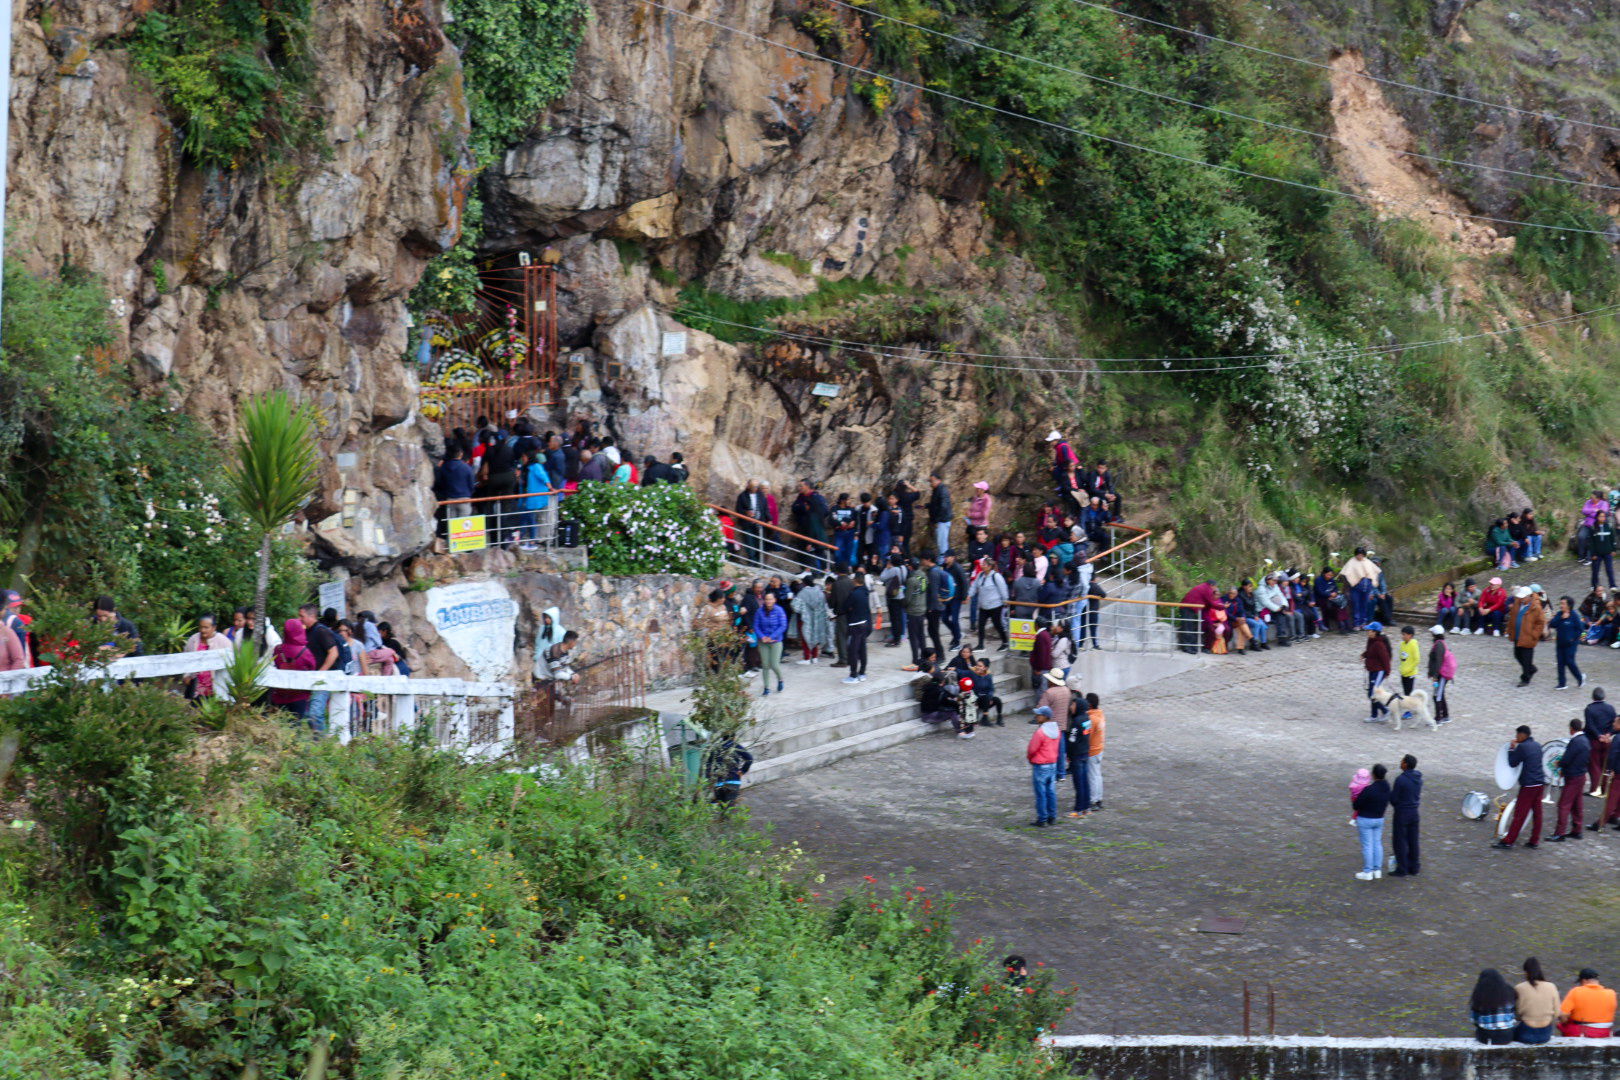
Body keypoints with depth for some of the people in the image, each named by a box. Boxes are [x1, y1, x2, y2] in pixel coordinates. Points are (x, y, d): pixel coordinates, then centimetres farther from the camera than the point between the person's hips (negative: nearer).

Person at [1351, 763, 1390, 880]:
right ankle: (1377, 870, 22)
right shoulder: (1387, 788, -5)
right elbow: (1386, 803, 7)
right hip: (1379, 819, 6)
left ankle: (1367, 872, 8)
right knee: (1377, 844, 16)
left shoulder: (1369, 790, -27)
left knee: (1367, 845, 2)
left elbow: (1356, 805, -18)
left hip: (1365, 819, -6)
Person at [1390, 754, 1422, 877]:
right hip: (1414, 812, 7)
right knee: (1413, 841, 14)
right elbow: (1419, 794, 10)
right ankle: (1414, 868, 21)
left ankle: (1402, 870, 6)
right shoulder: (1418, 778, 1)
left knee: (1400, 841, 3)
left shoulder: (1400, 779, -22)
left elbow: (1393, 798, -16)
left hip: (1401, 813, -7)